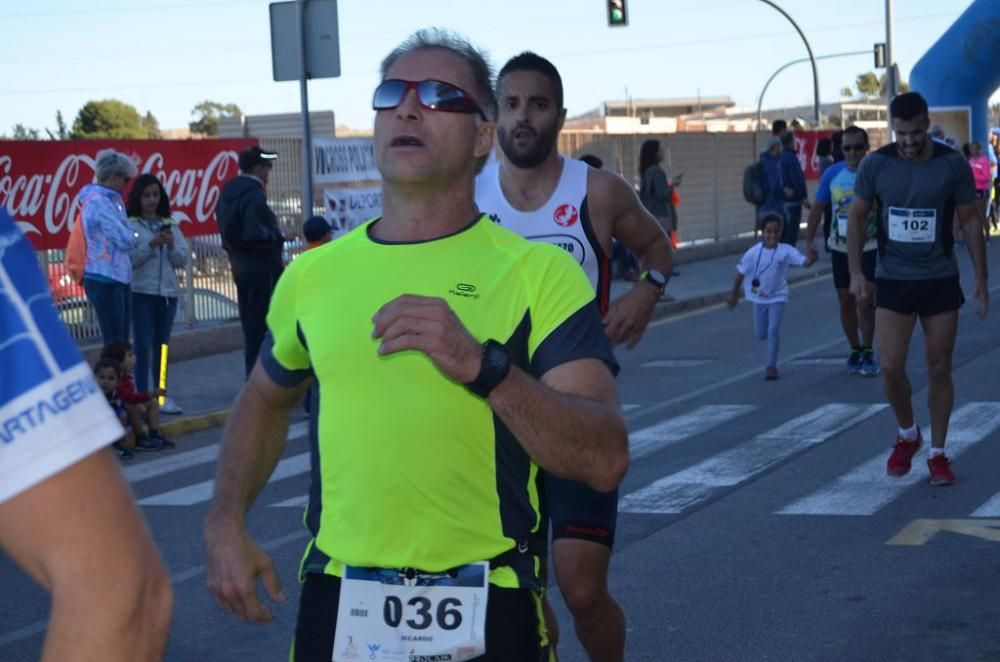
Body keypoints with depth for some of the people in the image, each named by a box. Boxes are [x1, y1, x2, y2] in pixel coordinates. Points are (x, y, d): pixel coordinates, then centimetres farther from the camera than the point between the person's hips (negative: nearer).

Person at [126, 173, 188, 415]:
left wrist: (171, 245, -8)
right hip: (141, 292, -4)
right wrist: (151, 244, -19)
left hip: (167, 291, 5)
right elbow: (128, 259, -11)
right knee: (143, 345, -6)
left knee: (162, 345, 7)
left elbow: (183, 260, 9)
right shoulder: (130, 225, -2)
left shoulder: (170, 225, 13)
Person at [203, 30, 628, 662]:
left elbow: (606, 460, -16)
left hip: (486, 610, -3)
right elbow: (264, 401, 23)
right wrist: (226, 525, 8)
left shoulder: (538, 272, -6)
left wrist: (482, 365, -28)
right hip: (337, 603, 3)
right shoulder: (313, 274, 5)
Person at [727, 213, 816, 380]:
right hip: (759, 298, 2)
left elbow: (804, 262, -29)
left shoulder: (786, 251, -18)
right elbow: (741, 273, -3)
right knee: (761, 335, 12)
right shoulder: (754, 252, -15)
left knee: (774, 329, -14)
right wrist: (734, 294, 4)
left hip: (777, 296, -2)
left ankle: (771, 365, -2)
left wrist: (812, 257, -51)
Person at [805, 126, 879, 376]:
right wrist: (809, 240, 2)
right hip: (840, 249, 3)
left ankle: (867, 352, 9)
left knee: (865, 302, -8)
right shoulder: (832, 174, -2)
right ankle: (855, 350, 24)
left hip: (869, 248, -3)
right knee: (846, 301, 9)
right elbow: (818, 208, 7)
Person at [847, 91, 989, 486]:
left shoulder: (953, 165, -7)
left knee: (939, 370, 4)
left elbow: (971, 221, 0)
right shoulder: (875, 165, -6)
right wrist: (856, 272, -4)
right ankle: (907, 435, 19)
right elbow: (857, 217, 4)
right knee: (890, 367, -8)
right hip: (893, 281, 0)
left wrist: (981, 278, -2)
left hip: (941, 281, 0)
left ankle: (938, 454, 17)